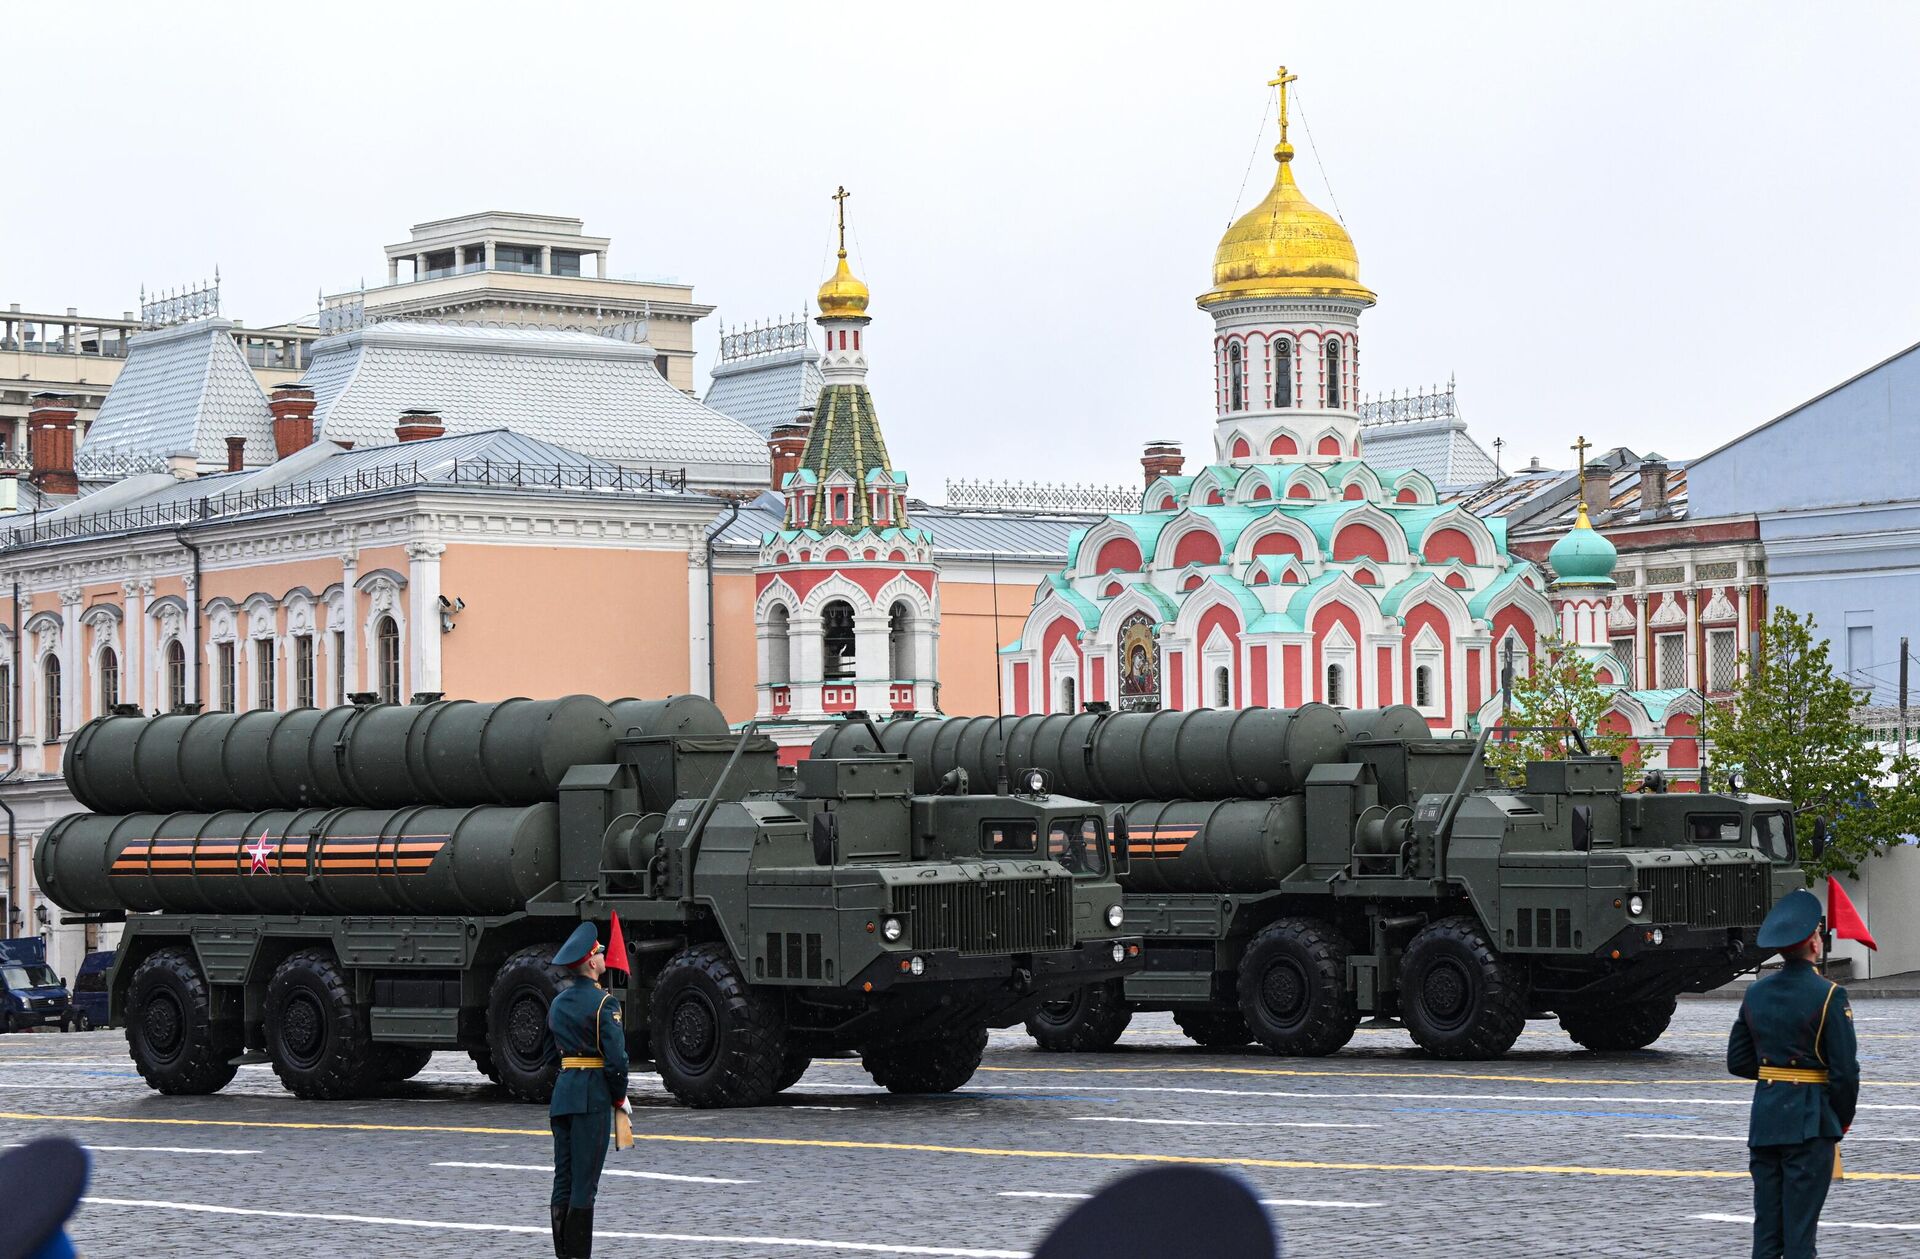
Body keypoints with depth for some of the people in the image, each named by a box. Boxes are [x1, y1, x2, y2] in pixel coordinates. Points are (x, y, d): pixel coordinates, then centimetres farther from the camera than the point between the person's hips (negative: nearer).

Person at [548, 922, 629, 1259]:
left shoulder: (558, 1002, 13)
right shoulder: (603, 1003, -11)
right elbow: (616, 1056, -14)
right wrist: (620, 1097, -1)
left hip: (562, 1091, 7)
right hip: (593, 1097, -7)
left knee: (563, 1179, 9)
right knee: (584, 1181, -5)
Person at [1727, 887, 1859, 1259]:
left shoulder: (1756, 992, 6)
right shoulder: (1829, 995, -11)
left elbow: (1737, 1061, 11)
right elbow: (1845, 1070, -12)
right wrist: (1844, 1118, 2)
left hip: (1764, 1116, 5)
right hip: (1809, 1120, -5)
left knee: (1765, 1227, 9)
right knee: (1800, 1226, -2)